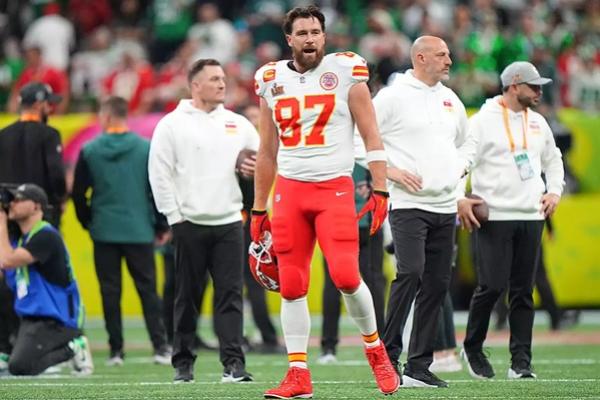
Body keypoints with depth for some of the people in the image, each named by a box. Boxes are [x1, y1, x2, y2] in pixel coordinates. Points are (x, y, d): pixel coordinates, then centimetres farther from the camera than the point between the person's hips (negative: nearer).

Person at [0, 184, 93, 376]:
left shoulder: (46, 236, -16)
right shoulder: (20, 238, 14)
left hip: (55, 320, -10)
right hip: (31, 317, 10)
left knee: (19, 366, -23)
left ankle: (73, 348, -4)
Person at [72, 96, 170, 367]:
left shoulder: (89, 151, -1)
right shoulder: (147, 148, -2)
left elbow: (78, 194, 4)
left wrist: (88, 222, 19)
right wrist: (161, 227, 11)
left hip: (104, 232, 0)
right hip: (140, 232, 0)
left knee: (110, 291, 6)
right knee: (148, 289, 4)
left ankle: (116, 350, 4)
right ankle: (160, 347, -4)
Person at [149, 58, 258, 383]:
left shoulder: (238, 124, 12)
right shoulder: (172, 124, 0)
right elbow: (160, 173, -2)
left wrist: (257, 168, -3)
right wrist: (174, 215, -7)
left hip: (229, 222, 3)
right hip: (189, 223, -3)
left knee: (230, 294, -4)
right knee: (187, 296, 3)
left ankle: (233, 362, -6)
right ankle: (183, 363, 10)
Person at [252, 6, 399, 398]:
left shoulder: (345, 72, 0)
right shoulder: (272, 81, 10)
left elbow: (371, 137, 1)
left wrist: (380, 191, -7)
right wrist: (259, 210, 18)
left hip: (335, 188, -3)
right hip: (289, 189, 3)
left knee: (346, 276, -16)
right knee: (292, 287, 1)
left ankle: (375, 348, 8)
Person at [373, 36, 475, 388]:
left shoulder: (451, 100, 16)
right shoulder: (393, 97, -5)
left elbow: (466, 144, 30)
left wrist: (459, 169, 12)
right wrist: (390, 171, -13)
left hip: (445, 206, 7)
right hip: (408, 203, -7)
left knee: (437, 284, 5)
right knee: (410, 273, -21)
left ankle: (419, 366, 10)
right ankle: (389, 356, -15)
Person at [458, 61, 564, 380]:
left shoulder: (537, 123, 14)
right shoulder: (483, 121, -5)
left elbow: (552, 159, 28)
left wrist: (554, 191, 13)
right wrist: (460, 199, -16)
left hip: (531, 217, 6)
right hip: (493, 217, -6)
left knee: (524, 291, 3)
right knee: (492, 285, -10)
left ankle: (521, 362, 5)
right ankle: (472, 348, 11)